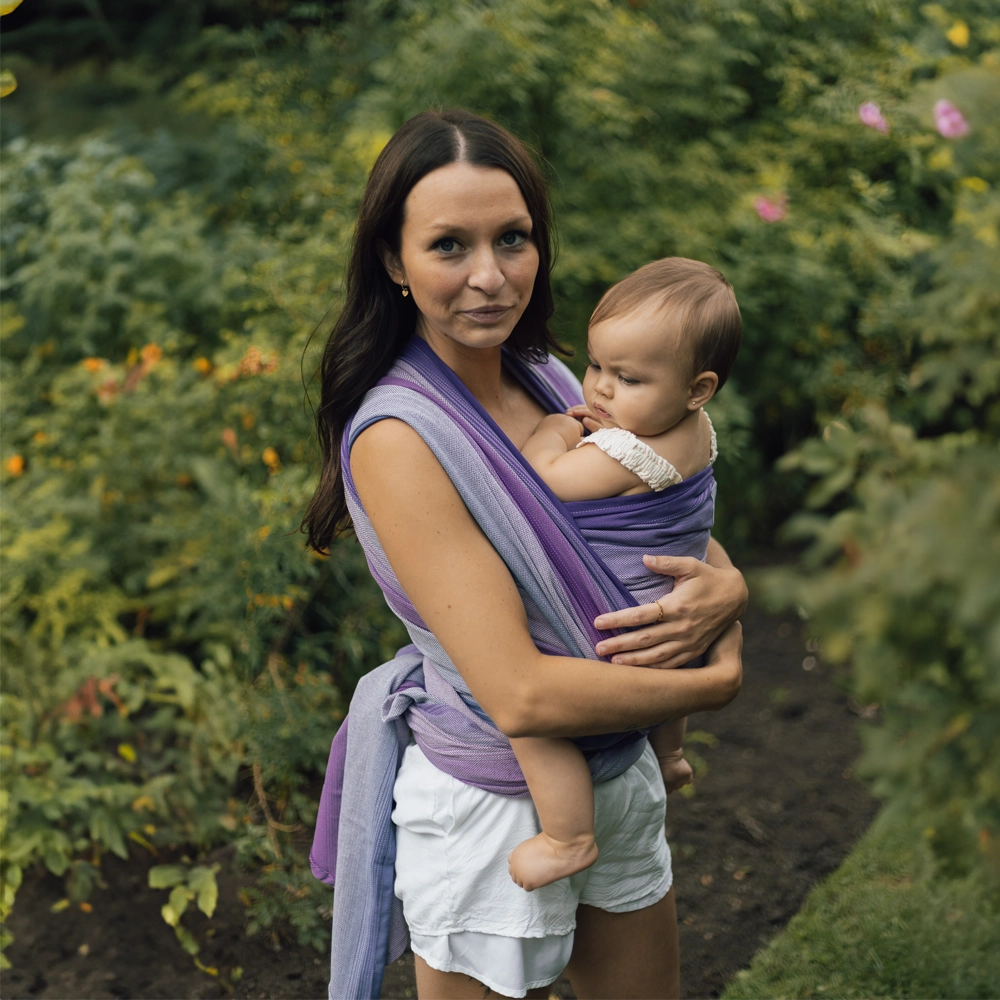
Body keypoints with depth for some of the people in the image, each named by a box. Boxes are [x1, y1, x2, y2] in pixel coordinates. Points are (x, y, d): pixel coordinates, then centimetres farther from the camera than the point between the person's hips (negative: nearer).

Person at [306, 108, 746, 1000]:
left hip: (620, 778, 7)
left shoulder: (549, 381, -1)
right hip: (492, 811, -7)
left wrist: (726, 589, -16)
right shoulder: (398, 439, -23)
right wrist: (719, 682, -17)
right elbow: (523, 695, -28)